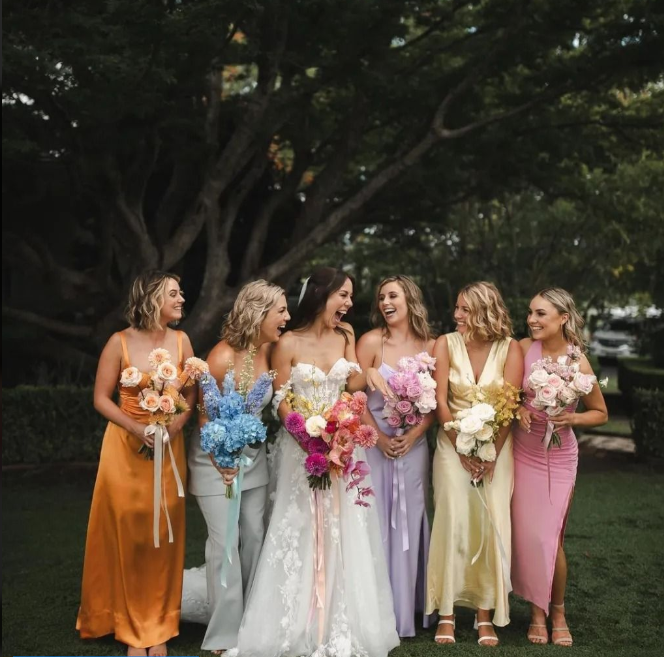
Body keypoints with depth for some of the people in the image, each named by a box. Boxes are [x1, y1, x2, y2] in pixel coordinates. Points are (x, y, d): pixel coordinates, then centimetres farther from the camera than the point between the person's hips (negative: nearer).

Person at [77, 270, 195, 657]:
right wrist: (137, 429, -18)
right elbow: (101, 398, -6)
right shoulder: (120, 343, -9)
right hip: (126, 447, -2)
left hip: (169, 447, 2)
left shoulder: (181, 341, -1)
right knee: (126, 535, 3)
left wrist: (173, 427, -16)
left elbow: (191, 394, 1)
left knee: (163, 537, 5)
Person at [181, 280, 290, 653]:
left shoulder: (269, 351, -6)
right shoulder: (223, 357, -22)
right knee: (225, 543, -5)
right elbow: (206, 416, -14)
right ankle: (225, 635, 7)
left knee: (254, 538, 11)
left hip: (253, 455, 6)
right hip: (218, 455, -6)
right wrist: (222, 464, -9)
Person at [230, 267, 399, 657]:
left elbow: (355, 384, 0)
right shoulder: (290, 343, -7)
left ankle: (341, 625, 16)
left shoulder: (345, 338, 6)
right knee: (301, 534, 2)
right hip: (301, 445, -4)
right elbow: (281, 401, -7)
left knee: (342, 534, 5)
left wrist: (350, 340, -7)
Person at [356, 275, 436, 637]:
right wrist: (380, 439, -11)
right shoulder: (371, 342, -5)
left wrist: (412, 436, -10)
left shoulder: (430, 346, 2)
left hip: (413, 446, 2)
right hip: (374, 444, -2)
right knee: (375, 524, 1)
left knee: (409, 525, 9)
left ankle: (405, 609, 21)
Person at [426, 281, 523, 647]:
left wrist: (491, 455, -15)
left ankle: (485, 613, 9)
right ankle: (446, 613, 0)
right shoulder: (446, 344, -3)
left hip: (496, 446, 0)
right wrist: (463, 449, -11)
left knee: (491, 524, -2)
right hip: (453, 443, 0)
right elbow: (440, 402, -5)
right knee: (452, 520, -8)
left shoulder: (510, 349, -4)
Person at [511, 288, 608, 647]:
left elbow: (601, 413, -1)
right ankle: (537, 612, 21)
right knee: (525, 533, 4)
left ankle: (558, 612, 23)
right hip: (522, 452, 2)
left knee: (550, 537, 1)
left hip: (558, 456, -2)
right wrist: (518, 409, -13)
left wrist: (572, 419, -19)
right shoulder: (523, 348, -8)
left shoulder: (578, 364, -14)